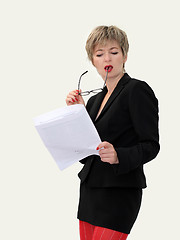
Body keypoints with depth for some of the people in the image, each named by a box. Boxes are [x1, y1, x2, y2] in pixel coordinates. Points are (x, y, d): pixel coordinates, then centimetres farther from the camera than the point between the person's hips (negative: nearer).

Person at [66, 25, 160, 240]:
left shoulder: (137, 90, -7)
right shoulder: (95, 99, 16)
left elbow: (150, 146, -12)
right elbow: (85, 155, 12)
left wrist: (118, 156, -30)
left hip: (119, 193, -8)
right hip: (90, 190, 8)